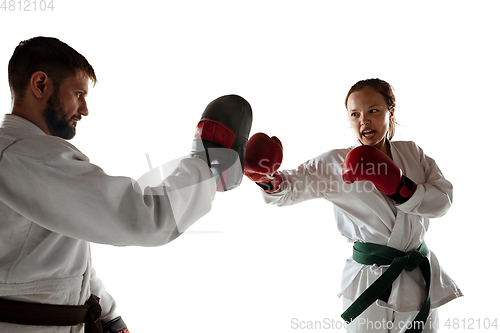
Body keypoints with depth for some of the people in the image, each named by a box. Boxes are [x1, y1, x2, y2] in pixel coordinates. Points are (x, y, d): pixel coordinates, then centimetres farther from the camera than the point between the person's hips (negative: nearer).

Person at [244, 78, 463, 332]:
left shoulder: (412, 152, 4)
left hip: (421, 278, 4)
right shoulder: (335, 163, -7)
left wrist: (400, 187, -20)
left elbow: (443, 199, -4)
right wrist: (270, 179, -41)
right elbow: (289, 188, -18)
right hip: (371, 285, -4)